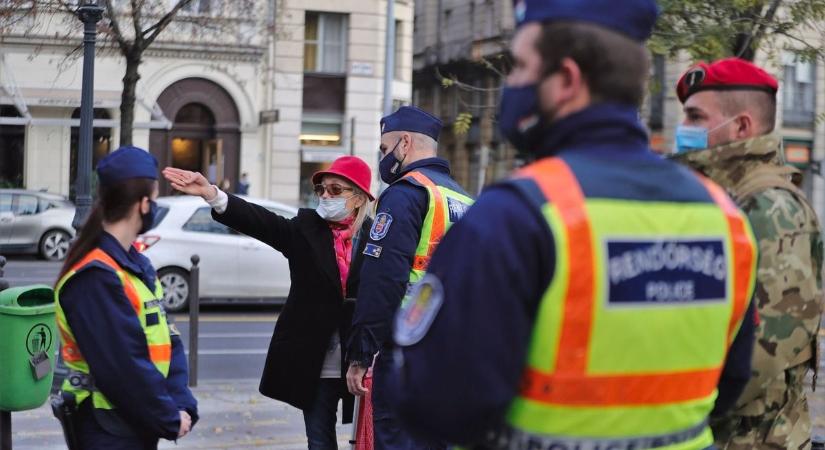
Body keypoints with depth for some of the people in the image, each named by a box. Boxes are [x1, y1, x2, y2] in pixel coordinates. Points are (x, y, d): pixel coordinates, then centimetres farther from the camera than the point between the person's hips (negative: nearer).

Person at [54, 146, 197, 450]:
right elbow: (123, 366, -23)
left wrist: (181, 405, -6)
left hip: (142, 425, 9)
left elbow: (167, 341, 7)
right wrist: (170, 419, -13)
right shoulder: (94, 278, -21)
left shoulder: (137, 263, 9)